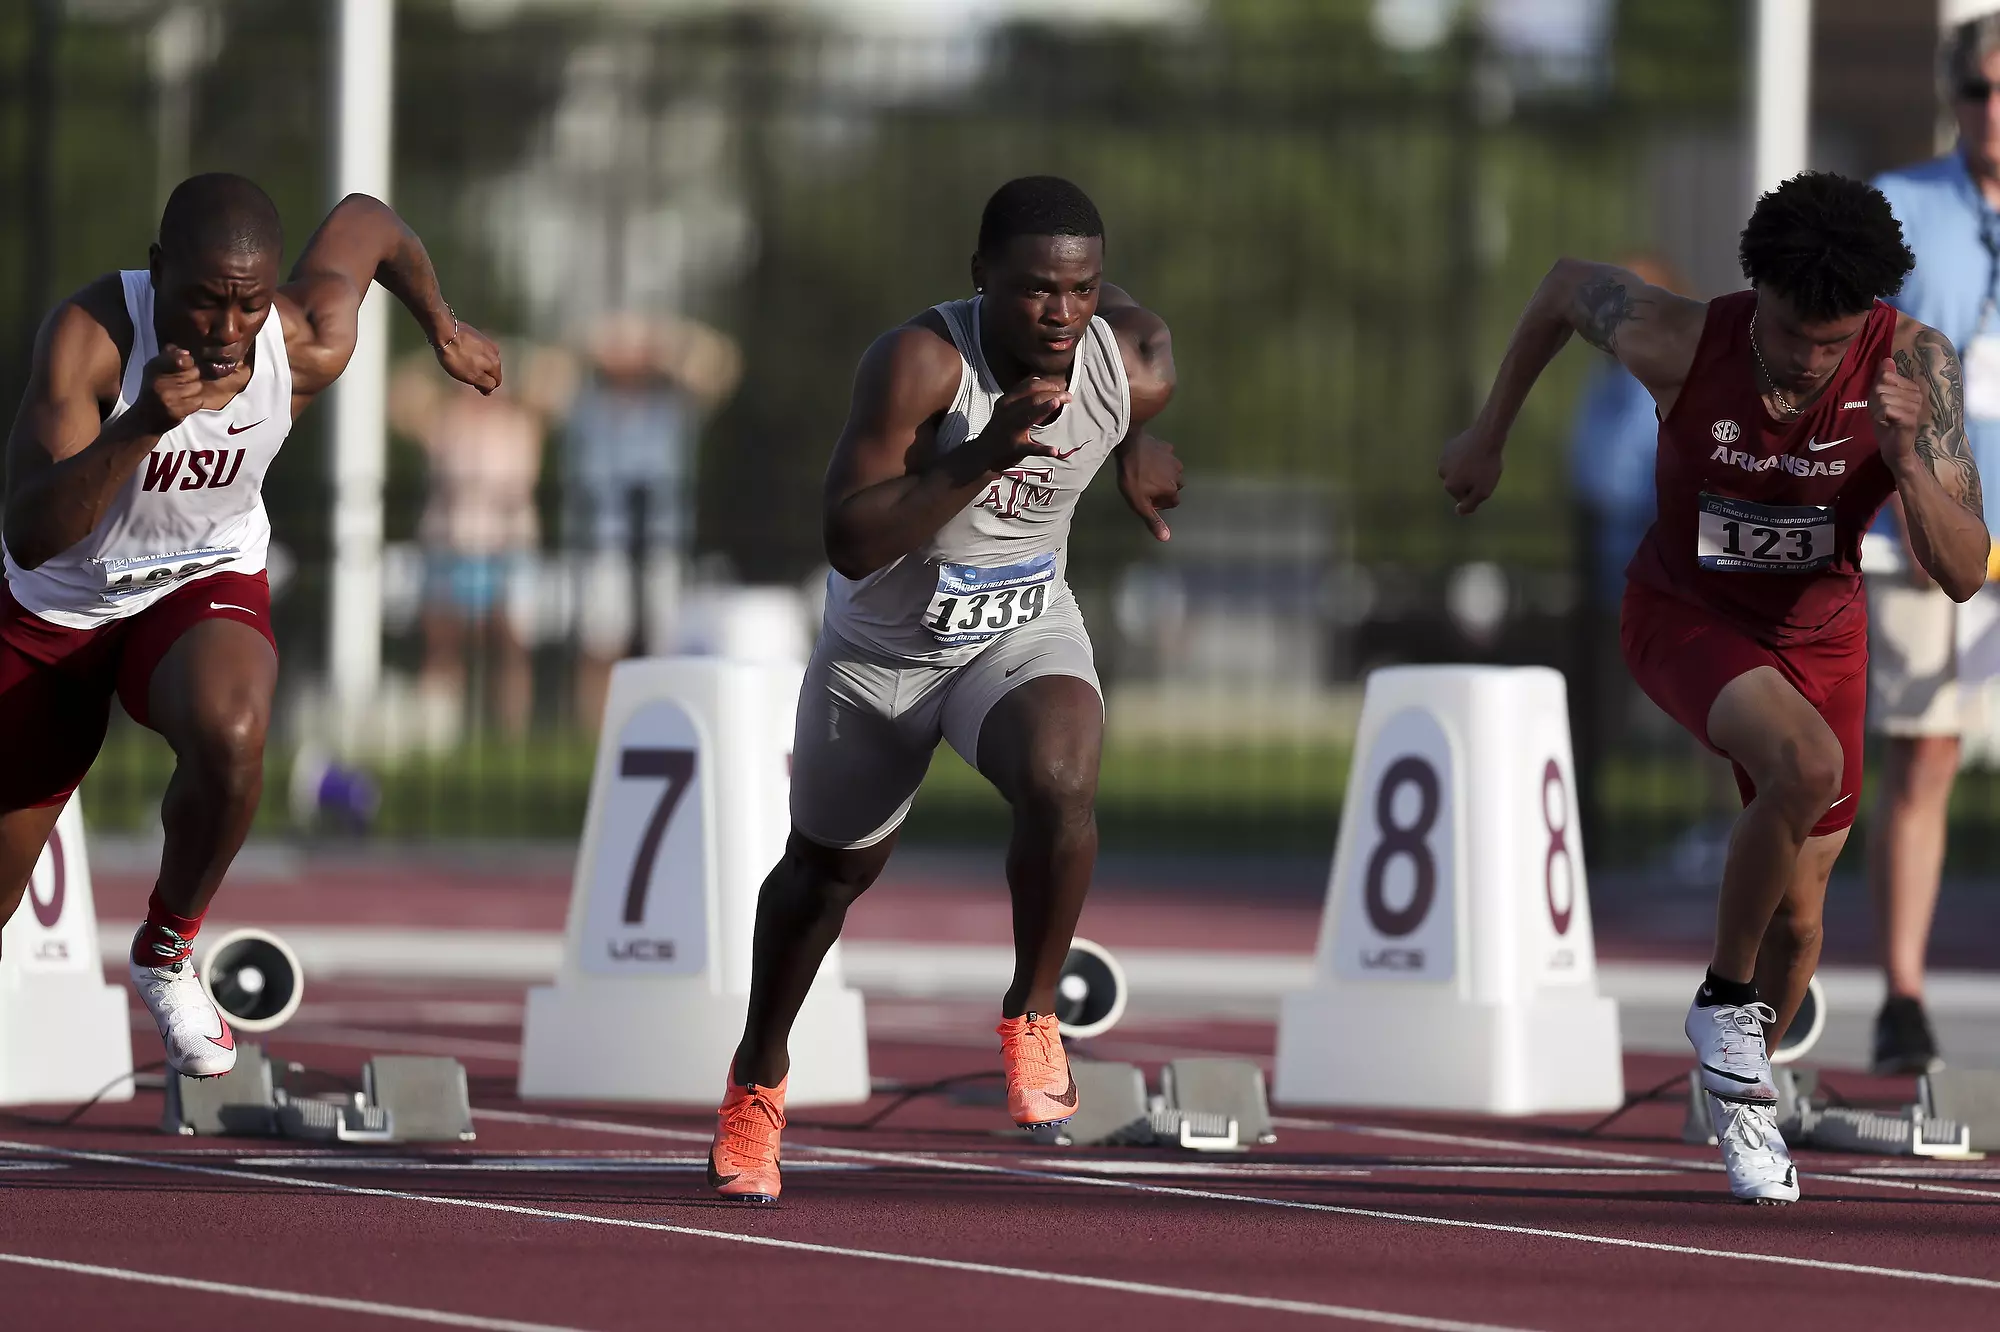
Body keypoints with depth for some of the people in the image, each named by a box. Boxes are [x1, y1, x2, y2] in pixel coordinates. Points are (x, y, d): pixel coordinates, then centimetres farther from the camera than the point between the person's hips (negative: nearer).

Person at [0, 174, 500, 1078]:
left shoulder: (311, 348, -23)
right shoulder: (89, 335, -33)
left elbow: (366, 222, 1)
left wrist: (443, 331, 15)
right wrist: (137, 429, -55)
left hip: (204, 589, 1)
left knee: (231, 735, -36)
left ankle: (167, 953, -8)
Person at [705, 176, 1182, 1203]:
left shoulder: (1134, 367, -19)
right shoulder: (920, 363, -32)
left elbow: (1119, 303, 8)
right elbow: (850, 543, -38)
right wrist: (980, 456, -47)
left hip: (1024, 633, 1)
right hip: (881, 646, -1)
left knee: (1059, 780, -32)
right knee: (830, 867, 19)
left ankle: (1032, 1020, -11)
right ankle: (757, 1080, 45)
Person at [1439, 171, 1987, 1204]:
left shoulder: (1914, 365, -25)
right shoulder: (1678, 342, -28)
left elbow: (1962, 575, -25)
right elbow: (1566, 284, -5)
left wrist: (1908, 461, -43)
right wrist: (1489, 435, 5)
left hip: (1818, 631, 3)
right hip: (1683, 615, -3)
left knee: (1796, 914, 9)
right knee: (1805, 763, -34)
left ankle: (1740, 1092, 41)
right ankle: (1724, 999, -10)